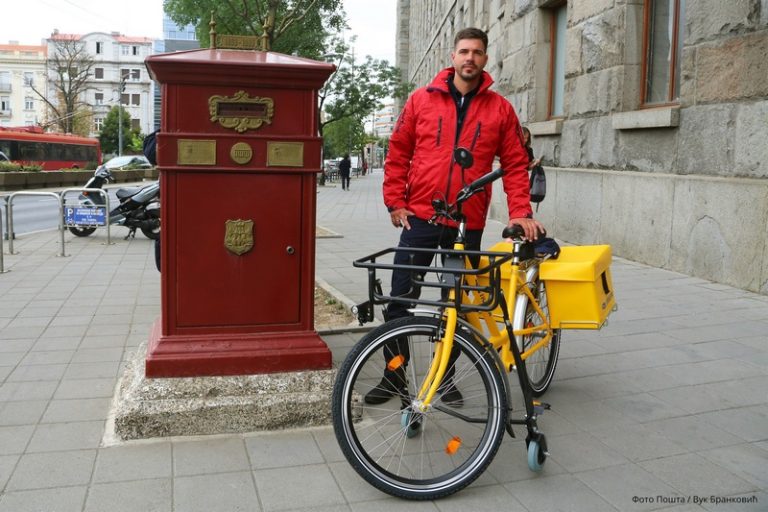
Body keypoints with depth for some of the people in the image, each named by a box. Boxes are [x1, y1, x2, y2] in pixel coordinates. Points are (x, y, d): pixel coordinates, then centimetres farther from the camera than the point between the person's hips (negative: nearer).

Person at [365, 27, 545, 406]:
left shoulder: (500, 109, 4)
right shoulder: (422, 100, 4)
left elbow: (515, 164, 4)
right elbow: (398, 153, 7)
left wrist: (520, 212, -7)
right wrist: (395, 202, 1)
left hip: (468, 226, 0)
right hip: (420, 219, 0)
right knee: (400, 301, 4)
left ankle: (445, 377, 26)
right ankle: (394, 374, 20)